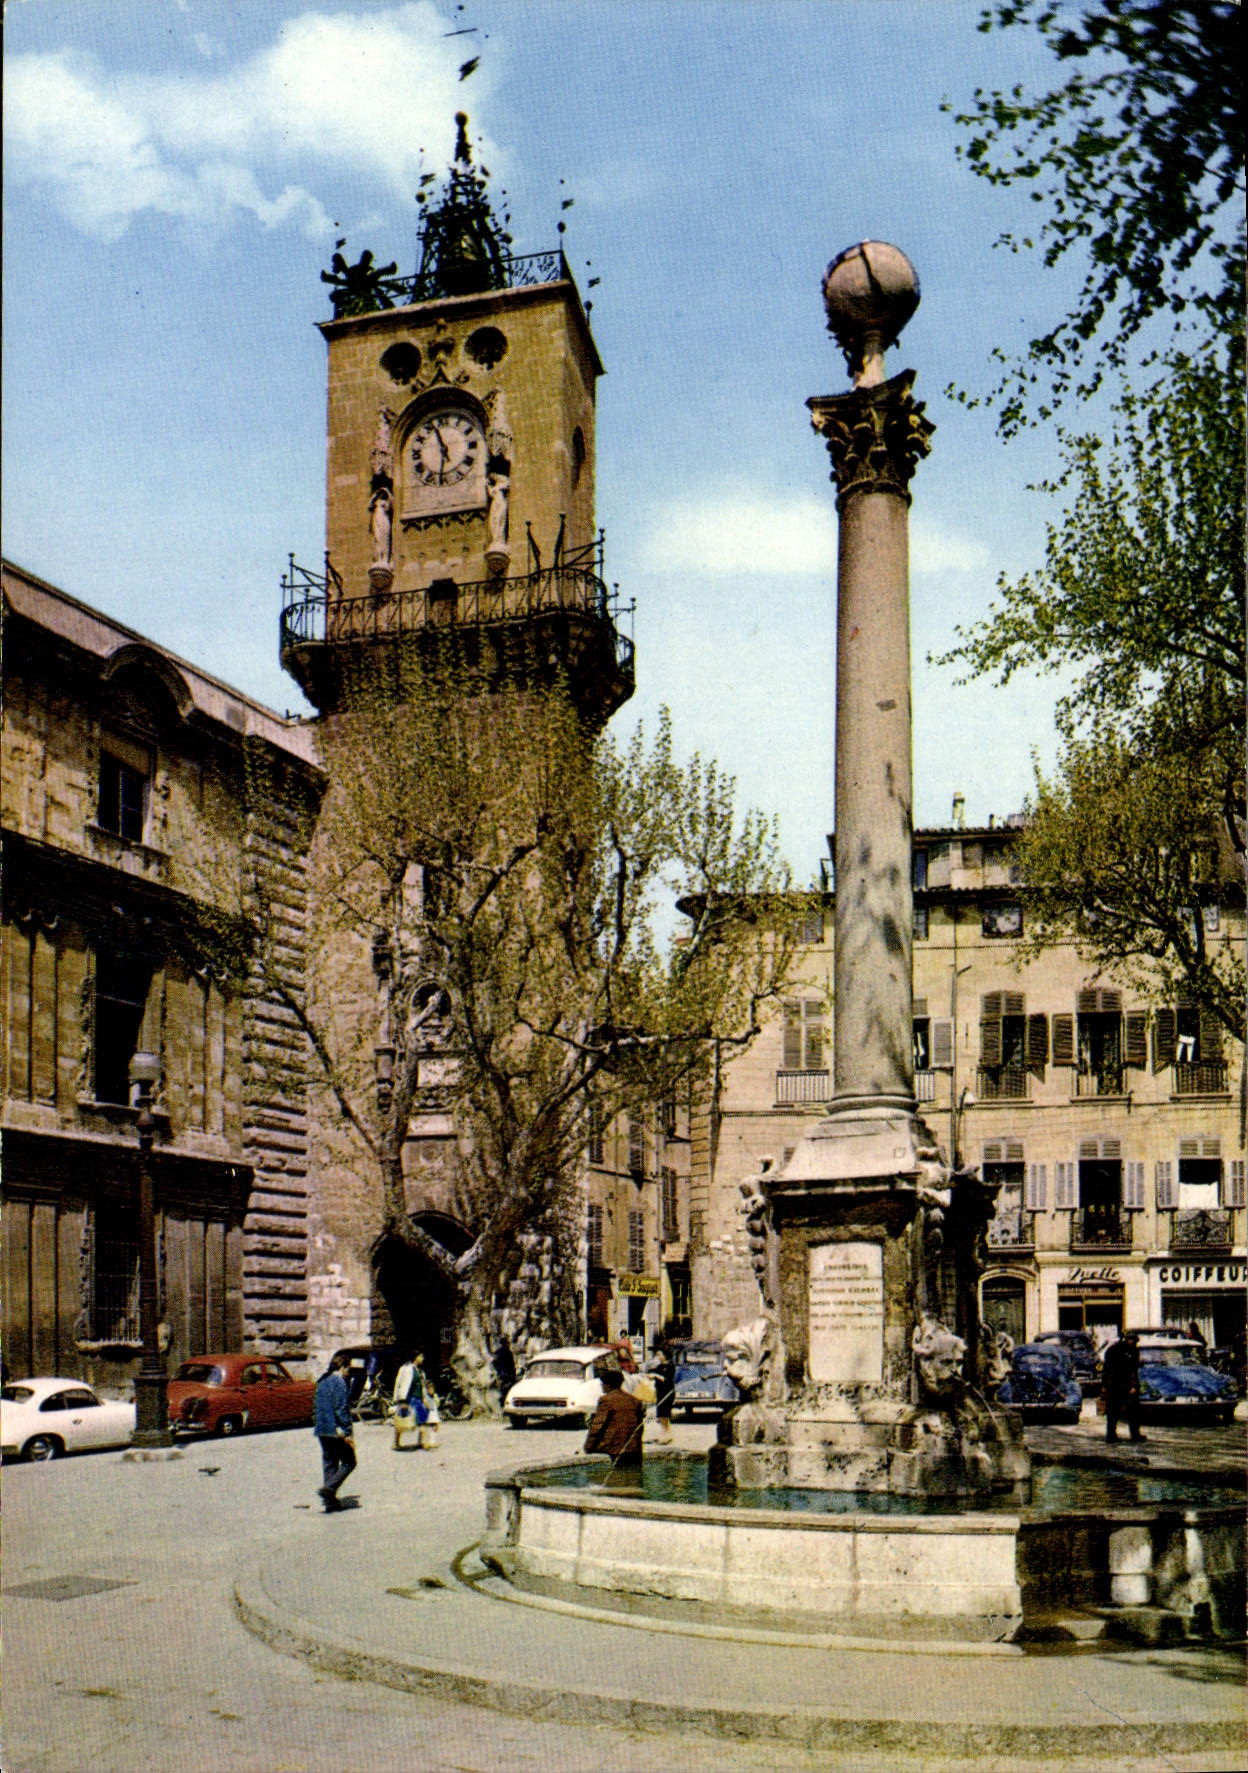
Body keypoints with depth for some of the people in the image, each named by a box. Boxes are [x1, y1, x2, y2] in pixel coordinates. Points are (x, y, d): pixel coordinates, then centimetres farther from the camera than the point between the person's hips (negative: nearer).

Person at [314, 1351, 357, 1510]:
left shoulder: (322, 1382, 14)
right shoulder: (339, 1382, -14)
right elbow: (342, 1409, -19)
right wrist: (347, 1433, -18)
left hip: (322, 1430, 9)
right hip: (336, 1430, -9)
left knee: (329, 1463, 13)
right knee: (348, 1462, 1)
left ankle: (330, 1501, 12)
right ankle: (328, 1489, -13)